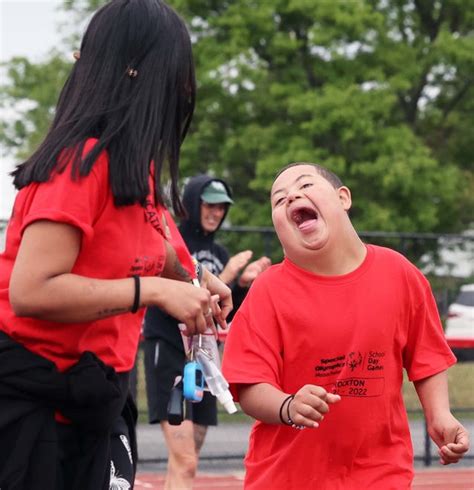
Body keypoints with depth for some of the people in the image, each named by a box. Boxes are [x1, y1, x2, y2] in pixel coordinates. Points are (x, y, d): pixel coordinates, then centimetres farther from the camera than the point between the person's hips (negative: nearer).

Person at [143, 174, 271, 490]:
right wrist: (225, 277, -17)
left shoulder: (219, 253, 13)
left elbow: (228, 313, 14)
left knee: (185, 463, 8)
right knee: (184, 464, -17)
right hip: (169, 354, -7)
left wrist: (244, 284, -3)